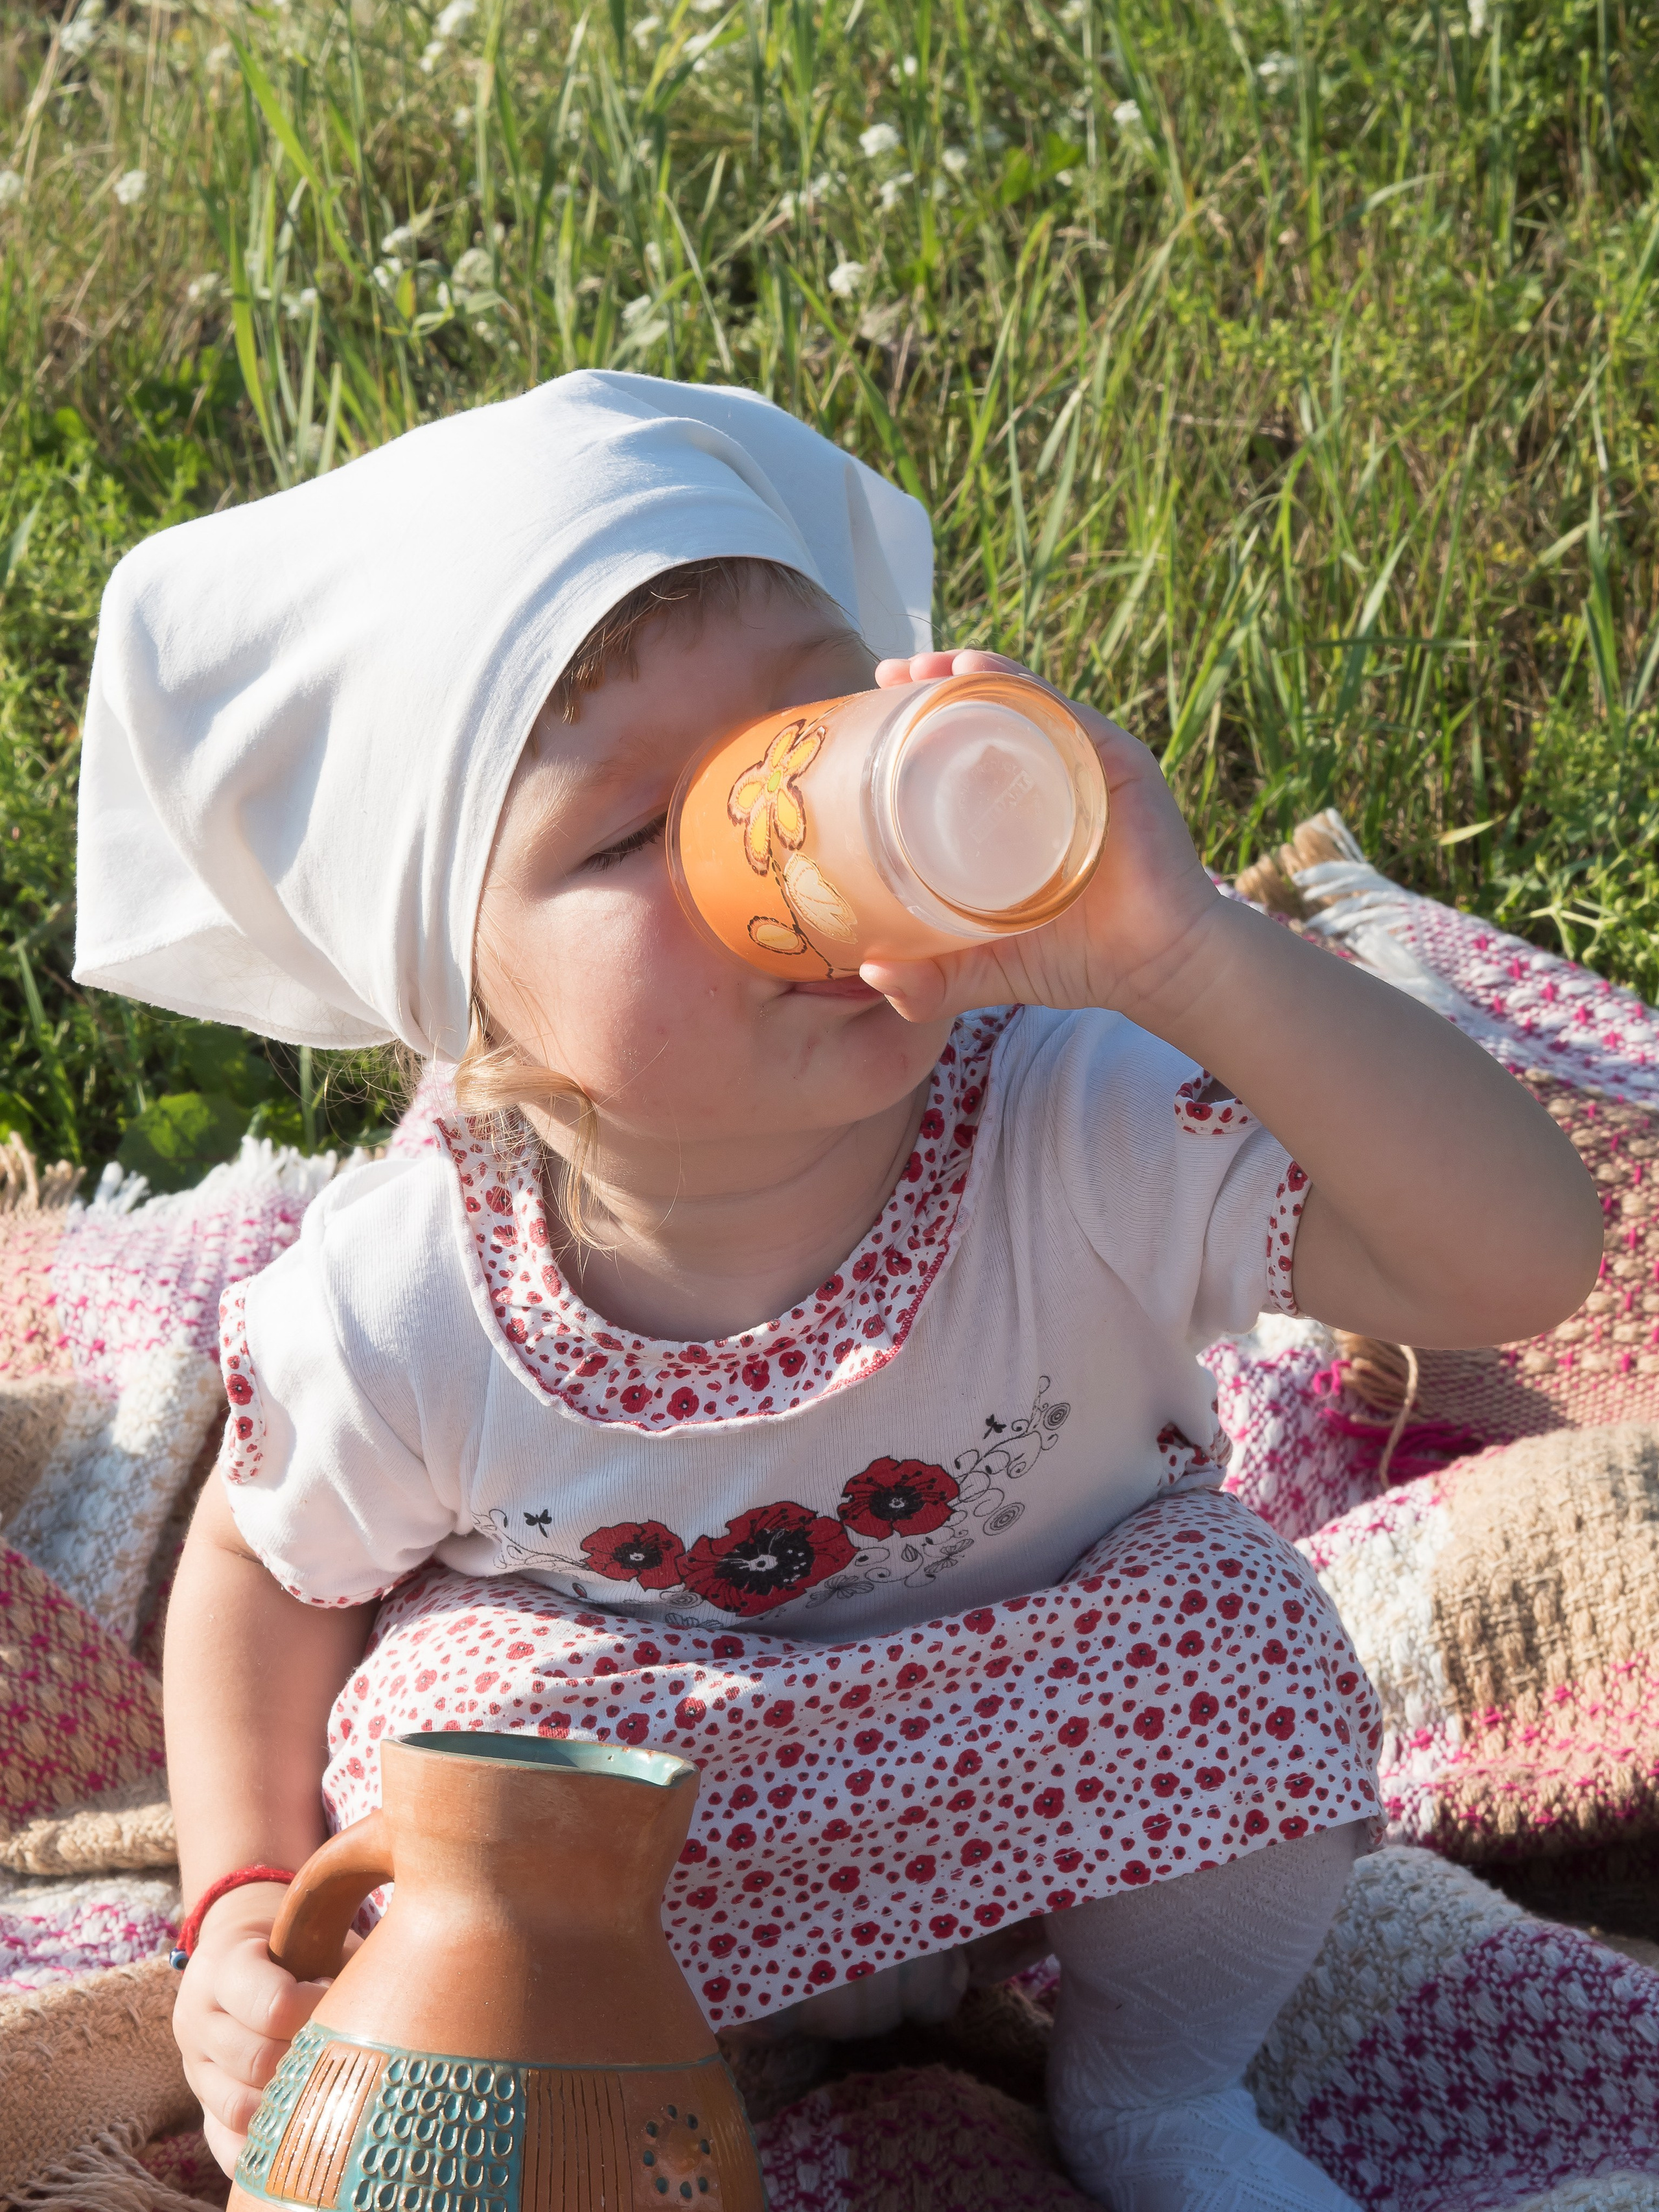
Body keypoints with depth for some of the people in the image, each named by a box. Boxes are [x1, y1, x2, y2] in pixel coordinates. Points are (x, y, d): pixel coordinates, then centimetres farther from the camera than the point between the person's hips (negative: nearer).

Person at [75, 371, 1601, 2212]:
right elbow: (260, 1570, -4)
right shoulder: (396, 1318, -27)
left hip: (1043, 1757, 1)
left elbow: (1523, 1263, -42)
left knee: (1236, 1637, -27)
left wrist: (1186, 953, -53)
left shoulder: (1086, 1129, -31)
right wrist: (247, 1905, -17)